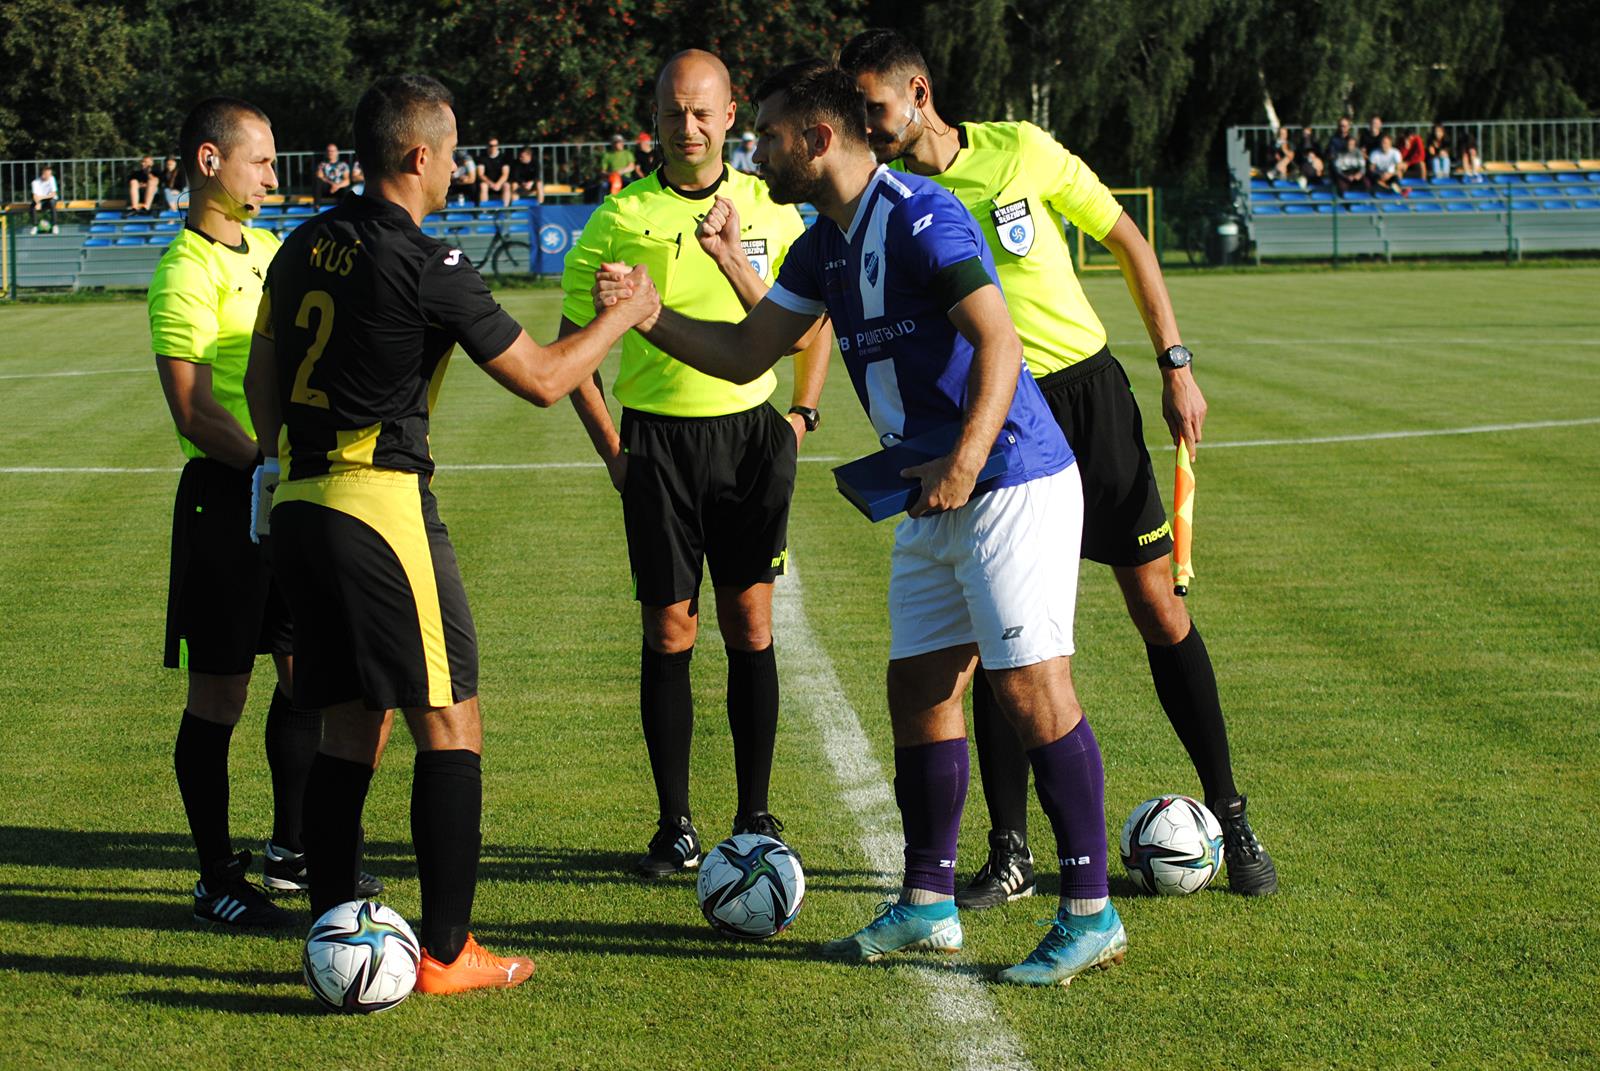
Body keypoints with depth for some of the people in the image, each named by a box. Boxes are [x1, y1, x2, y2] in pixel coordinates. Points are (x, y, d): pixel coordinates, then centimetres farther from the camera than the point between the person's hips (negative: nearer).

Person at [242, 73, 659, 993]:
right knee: (450, 722, -1)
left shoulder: (307, 245, 11)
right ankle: (446, 953, -1)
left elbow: (262, 380, 19)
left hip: (299, 502, 8)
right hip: (380, 498, -8)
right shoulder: (426, 265, -12)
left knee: (351, 727, 13)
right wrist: (623, 315, 8)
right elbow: (542, 378, -7)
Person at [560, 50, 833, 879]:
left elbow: (814, 317, 13)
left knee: (750, 626, 3)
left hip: (749, 432, 1)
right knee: (668, 633, 1)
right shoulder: (620, 219, -2)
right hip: (658, 438, -1)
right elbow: (573, 342, 4)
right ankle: (675, 826, 9)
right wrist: (611, 448, -2)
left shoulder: (769, 210, 2)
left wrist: (800, 416, 0)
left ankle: (755, 818, 12)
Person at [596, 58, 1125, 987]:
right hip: (933, 502, 9)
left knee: (1032, 686, -10)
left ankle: (1092, 914, -5)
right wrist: (648, 315, 4)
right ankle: (928, 905, 20)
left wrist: (966, 464, -30)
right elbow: (745, 356, 17)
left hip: (1012, 484, -9)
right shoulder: (824, 247, 13)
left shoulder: (919, 216, -16)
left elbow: (998, 341, -22)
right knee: (919, 686, 10)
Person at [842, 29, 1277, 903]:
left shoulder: (1019, 151, -6)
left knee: (1158, 609, 2)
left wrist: (1176, 366, 1)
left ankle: (1230, 820, 15)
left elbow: (1125, 240, 3)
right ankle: (1009, 853, 7)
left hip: (1087, 393, -1)